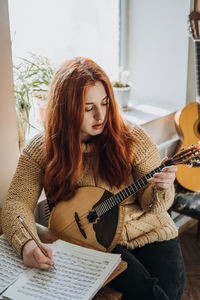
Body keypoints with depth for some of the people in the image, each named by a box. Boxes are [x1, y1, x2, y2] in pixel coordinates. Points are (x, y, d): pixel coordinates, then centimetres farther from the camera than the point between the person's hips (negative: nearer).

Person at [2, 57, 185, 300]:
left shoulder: (131, 138, -5)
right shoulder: (41, 150, -6)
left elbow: (152, 204, -2)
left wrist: (162, 189, -27)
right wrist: (27, 244, -30)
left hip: (147, 233, 2)